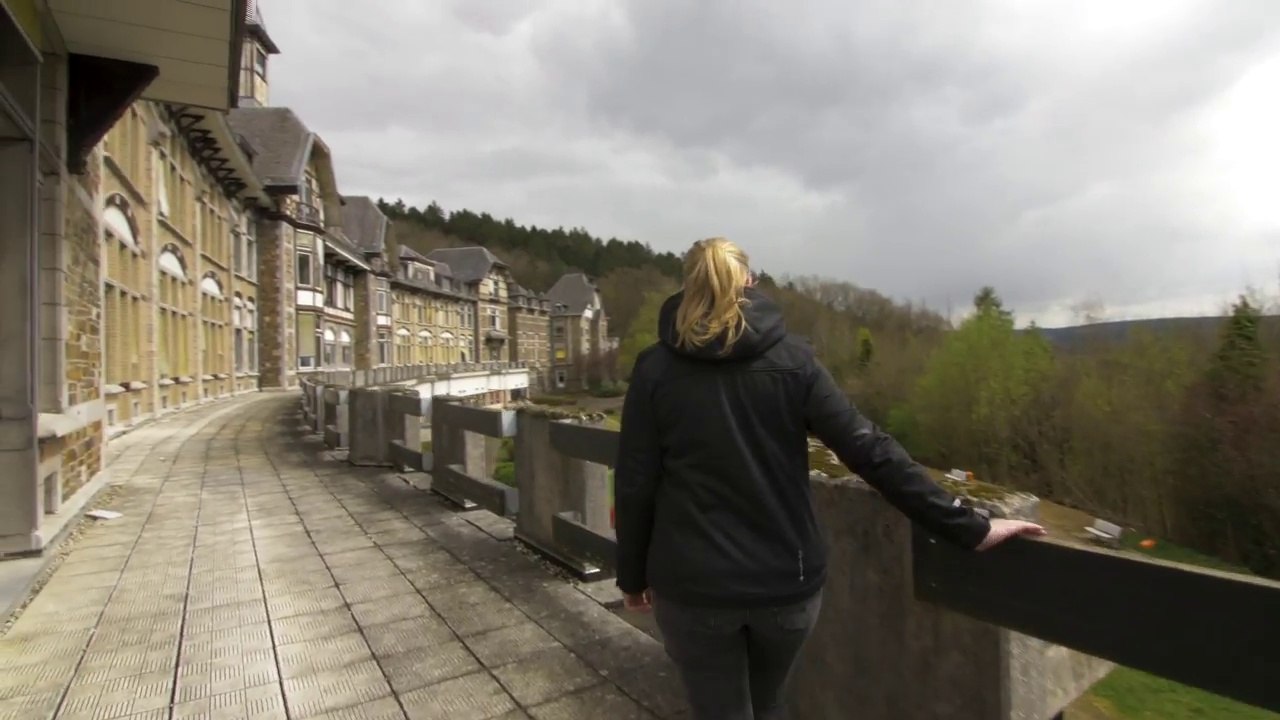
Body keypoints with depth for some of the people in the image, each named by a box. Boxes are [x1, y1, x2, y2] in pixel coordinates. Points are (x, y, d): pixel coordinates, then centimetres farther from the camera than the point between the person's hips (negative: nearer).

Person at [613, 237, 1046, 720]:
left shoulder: (655, 367, -6)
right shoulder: (792, 359, -5)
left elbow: (634, 484, -5)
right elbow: (870, 451, -10)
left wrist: (632, 574, 7)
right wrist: (967, 527, -3)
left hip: (693, 587, -2)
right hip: (787, 582, 2)